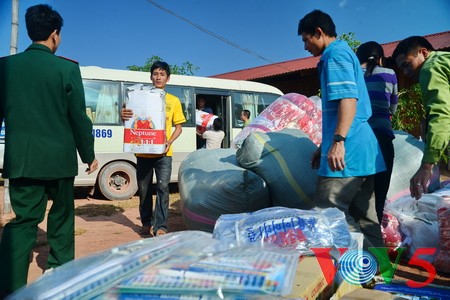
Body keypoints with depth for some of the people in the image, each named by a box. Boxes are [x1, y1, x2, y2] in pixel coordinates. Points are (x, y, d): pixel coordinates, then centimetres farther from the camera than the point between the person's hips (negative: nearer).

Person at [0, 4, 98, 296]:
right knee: (61, 217, 17)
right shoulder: (67, 68, -8)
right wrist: (89, 155, 7)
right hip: (58, 158, -2)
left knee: (24, 219, 9)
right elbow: (79, 118, -5)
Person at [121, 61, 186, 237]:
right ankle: (147, 223, 22)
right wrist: (124, 115, -15)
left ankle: (160, 226, -6)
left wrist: (169, 142, -9)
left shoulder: (174, 101, 9)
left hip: (163, 153, -1)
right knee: (144, 190, 8)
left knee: (163, 187, -10)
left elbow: (178, 127, 10)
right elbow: (132, 120, 10)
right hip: (143, 152, 1)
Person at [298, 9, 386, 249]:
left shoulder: (336, 54, -5)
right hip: (363, 150, 10)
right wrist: (324, 146, 30)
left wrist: (338, 141, -28)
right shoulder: (345, 54, 26)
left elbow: (349, 98, -20)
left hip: (348, 151, -10)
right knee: (364, 218, 11)